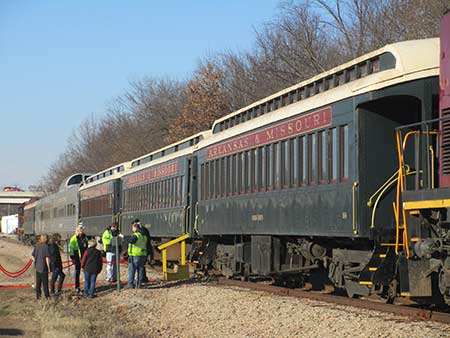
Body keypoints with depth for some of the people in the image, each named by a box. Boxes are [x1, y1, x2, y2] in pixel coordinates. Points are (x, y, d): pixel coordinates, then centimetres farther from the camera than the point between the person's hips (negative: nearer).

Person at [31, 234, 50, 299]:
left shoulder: (36, 245, 1)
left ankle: (38, 295, 19)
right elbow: (47, 258, -16)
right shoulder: (46, 246, -15)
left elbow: (32, 256, 6)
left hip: (37, 267, 5)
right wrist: (48, 267, -8)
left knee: (38, 282, 14)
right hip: (44, 267, -5)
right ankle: (47, 296, 10)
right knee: (45, 282, 4)